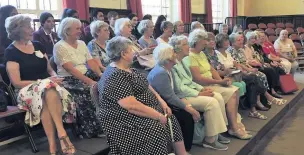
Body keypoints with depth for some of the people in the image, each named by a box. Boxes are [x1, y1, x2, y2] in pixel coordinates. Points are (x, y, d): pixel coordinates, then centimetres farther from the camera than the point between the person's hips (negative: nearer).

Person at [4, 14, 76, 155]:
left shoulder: (38, 45, 14)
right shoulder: (11, 52, -3)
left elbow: (50, 69, 18)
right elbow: (17, 83, -8)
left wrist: (54, 77, -6)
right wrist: (42, 81, -16)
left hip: (48, 86, 4)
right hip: (27, 90, -4)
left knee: (48, 95, -34)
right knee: (48, 89, -38)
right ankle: (61, 132, -35)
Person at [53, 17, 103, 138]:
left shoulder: (82, 44, 14)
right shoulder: (60, 46, -8)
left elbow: (91, 62, 7)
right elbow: (71, 69, -19)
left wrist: (100, 74, -13)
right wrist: (89, 81, -27)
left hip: (86, 76, 7)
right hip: (69, 80, -6)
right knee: (88, 93, -32)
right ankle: (91, 130, -17)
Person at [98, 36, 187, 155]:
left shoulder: (129, 69, 9)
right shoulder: (114, 77, -23)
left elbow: (146, 87, 13)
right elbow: (132, 106, -28)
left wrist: (162, 102, 0)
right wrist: (159, 116, -21)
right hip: (126, 119, -10)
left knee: (171, 120, 6)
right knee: (157, 130, -26)